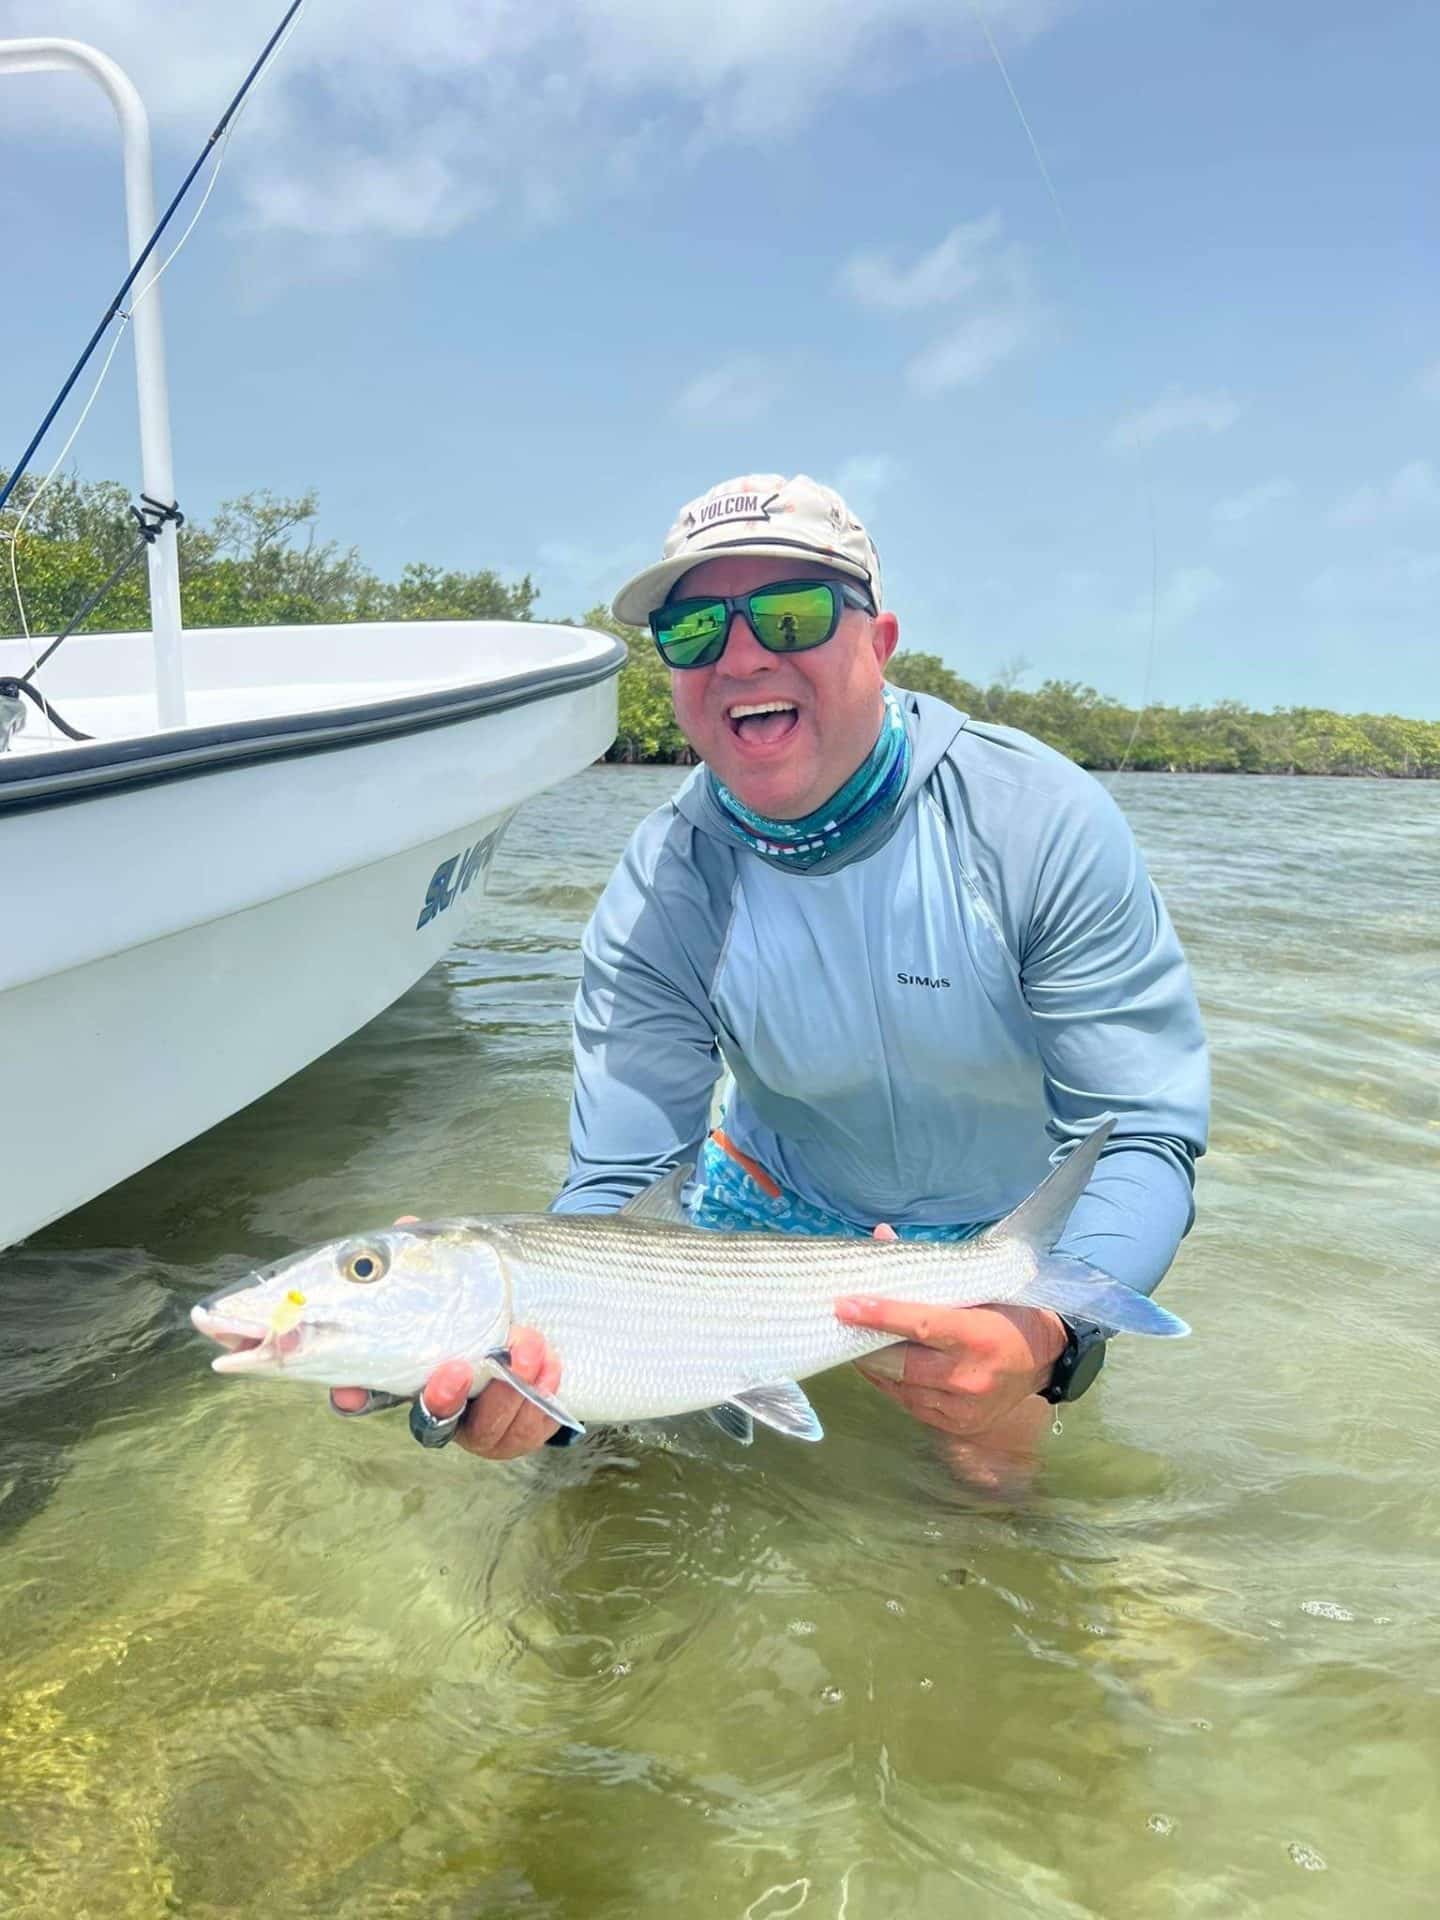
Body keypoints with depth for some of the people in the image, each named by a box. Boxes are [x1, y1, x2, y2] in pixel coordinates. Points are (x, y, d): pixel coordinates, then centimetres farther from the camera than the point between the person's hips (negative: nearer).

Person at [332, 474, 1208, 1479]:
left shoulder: (1041, 820, -29)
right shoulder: (657, 901, -23)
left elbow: (1144, 1133, -28)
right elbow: (616, 1186, -25)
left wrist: (1051, 1337, -49)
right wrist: (533, 1349, -48)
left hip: (1020, 1236, -1)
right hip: (783, 1205, 2)